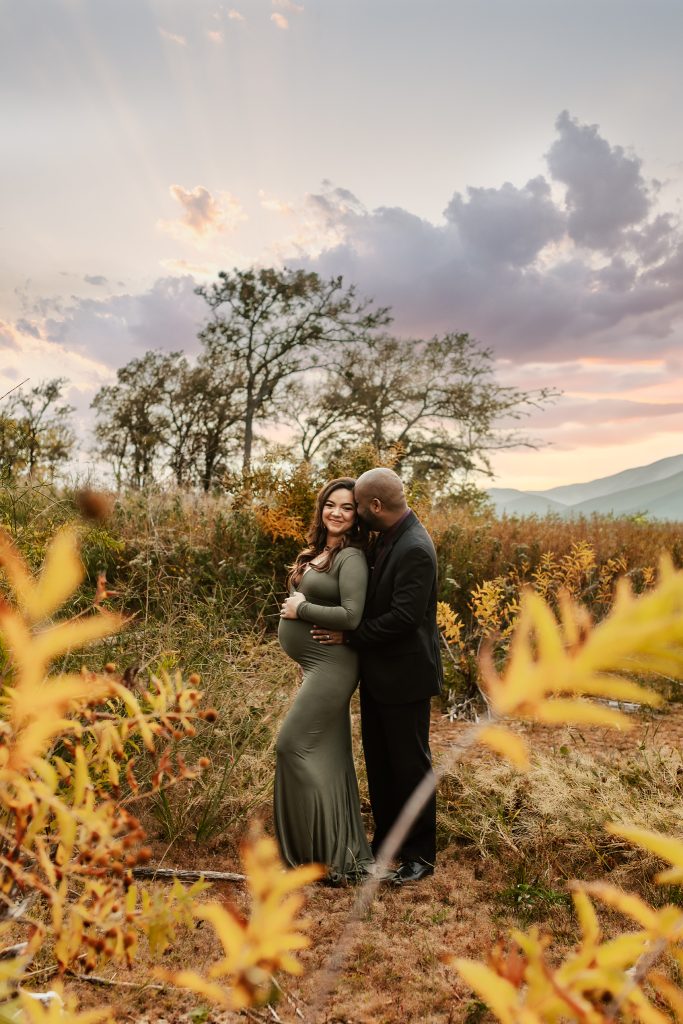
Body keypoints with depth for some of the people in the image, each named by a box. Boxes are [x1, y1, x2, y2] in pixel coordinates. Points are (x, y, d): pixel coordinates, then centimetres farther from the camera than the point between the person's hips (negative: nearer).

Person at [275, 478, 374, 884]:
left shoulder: (352, 558, -14)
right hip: (317, 665, 9)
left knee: (294, 744, -6)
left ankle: (325, 849, 8)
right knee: (328, 752, 14)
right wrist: (297, 604, 1)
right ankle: (346, 847, 28)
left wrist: (299, 610, -14)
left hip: (331, 667, -9)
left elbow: (351, 616, -23)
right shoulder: (317, 552, 11)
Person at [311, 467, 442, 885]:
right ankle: (386, 842, 35)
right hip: (378, 673, 9)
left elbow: (403, 618, -28)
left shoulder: (415, 550, -25)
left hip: (404, 677, -9)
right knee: (379, 761, 19)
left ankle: (420, 854, 25)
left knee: (410, 764, 7)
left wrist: (348, 636, -16)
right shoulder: (390, 537, 5)